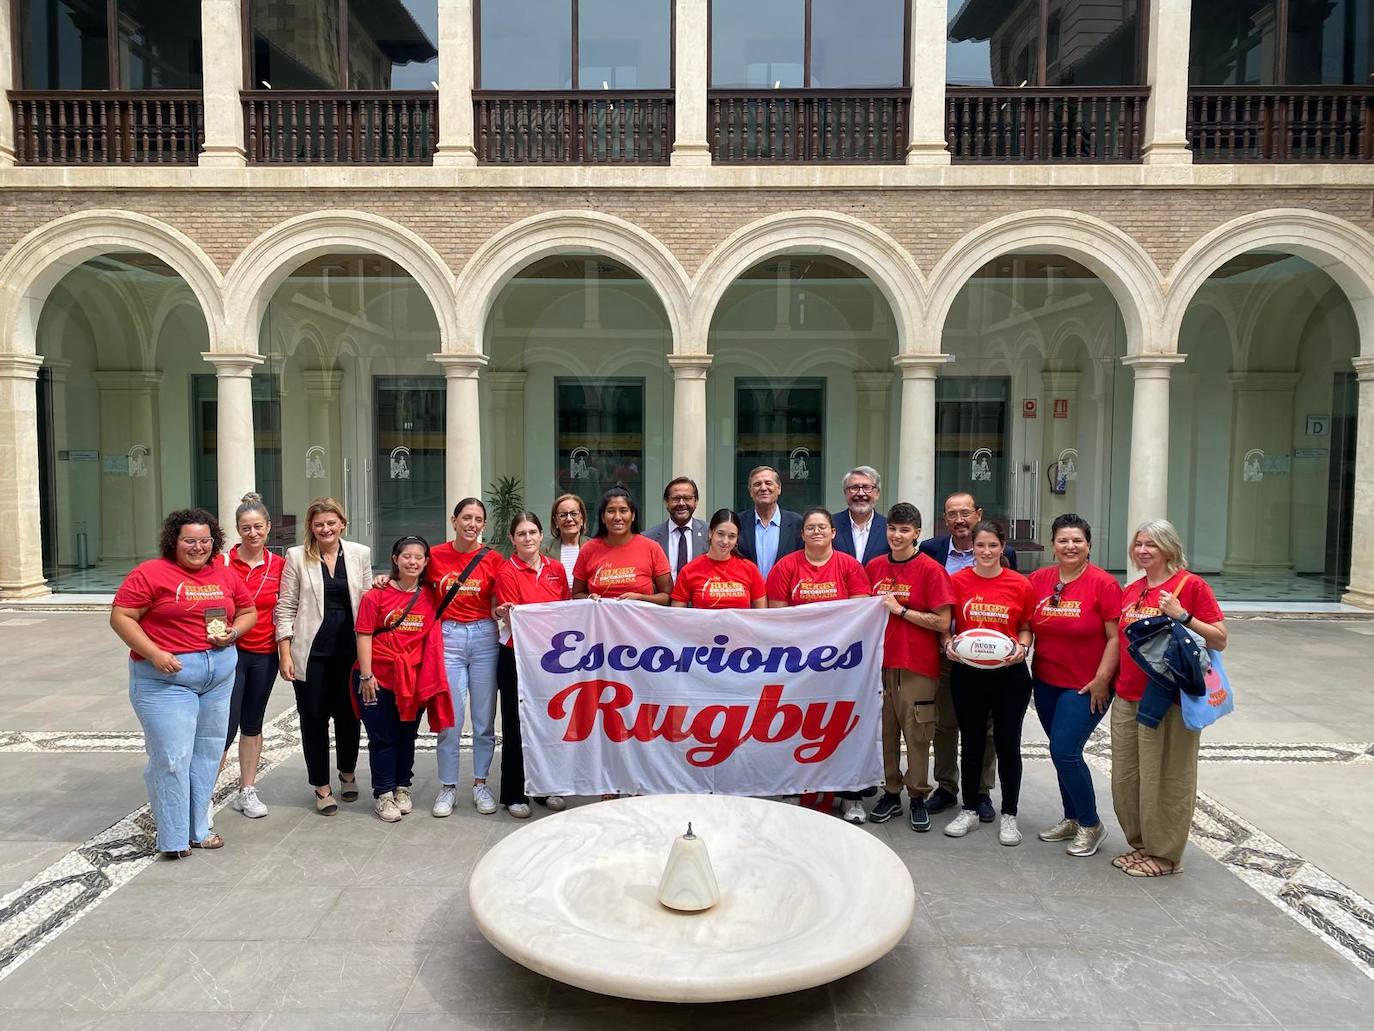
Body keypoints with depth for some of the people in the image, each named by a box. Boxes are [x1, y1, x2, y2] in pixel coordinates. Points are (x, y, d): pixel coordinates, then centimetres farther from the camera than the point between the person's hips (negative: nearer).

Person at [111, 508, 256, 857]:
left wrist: (233, 632, -3)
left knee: (207, 754, 13)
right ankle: (173, 838, 10)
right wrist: (154, 654, -18)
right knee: (172, 757, -5)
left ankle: (198, 828, 27)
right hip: (166, 677, -5)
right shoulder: (150, 573, -7)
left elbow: (248, 612, 18)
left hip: (220, 674, 6)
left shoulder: (225, 576, 8)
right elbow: (120, 617, -9)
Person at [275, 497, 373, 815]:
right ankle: (322, 787, 21)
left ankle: (348, 773, 35)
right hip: (311, 652, -1)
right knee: (314, 717, 6)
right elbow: (285, 607, -1)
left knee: (348, 714, 12)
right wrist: (285, 654, -6)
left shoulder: (360, 554, 3)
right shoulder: (297, 556, -1)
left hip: (350, 649, 2)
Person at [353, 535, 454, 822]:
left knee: (407, 736, 14)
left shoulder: (430, 597, 3)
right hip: (378, 677, -3)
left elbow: (431, 637, 9)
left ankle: (402, 789, 29)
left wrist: (429, 676, 3)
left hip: (414, 678, 3)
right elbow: (364, 635, -8)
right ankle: (383, 794, 16)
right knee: (382, 737, 5)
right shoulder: (376, 594, -7)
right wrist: (366, 675, -12)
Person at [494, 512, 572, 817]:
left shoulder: (555, 569, 6)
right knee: (516, 725, 3)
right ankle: (514, 795, 16)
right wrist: (505, 614, -29)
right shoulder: (507, 572, -8)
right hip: (517, 657, -4)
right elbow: (513, 621, -10)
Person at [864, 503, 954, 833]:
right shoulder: (874, 567, 7)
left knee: (916, 734, 2)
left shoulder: (931, 570, -8)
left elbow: (942, 622, -12)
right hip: (880, 660, 4)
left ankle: (918, 798, 16)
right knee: (884, 731, 10)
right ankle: (890, 793, 23)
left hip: (917, 665, -4)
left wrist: (900, 609, -14)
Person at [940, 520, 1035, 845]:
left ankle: (1009, 815, 21)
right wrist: (948, 644, -13)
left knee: (1007, 744, 6)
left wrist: (1022, 647, -11)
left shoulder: (1020, 584, -3)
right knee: (971, 742, 12)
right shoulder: (957, 581, -2)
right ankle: (969, 810, 27)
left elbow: (1026, 627, 8)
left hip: (1009, 673, -1)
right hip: (967, 672, 1)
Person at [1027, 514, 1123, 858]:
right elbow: (1027, 626, 11)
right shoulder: (1038, 580, 2)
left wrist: (1101, 680, -14)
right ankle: (1071, 819, 32)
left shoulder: (1103, 584, -12)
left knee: (1064, 751, -10)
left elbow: (1115, 637, -12)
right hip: (1045, 683, 5)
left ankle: (1090, 824, 11)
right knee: (1062, 752, 15)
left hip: (1086, 686, -5)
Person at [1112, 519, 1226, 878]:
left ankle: (1165, 855, 18)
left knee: (1165, 780, 2)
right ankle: (1141, 845, 30)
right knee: (1125, 778, 13)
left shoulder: (1191, 585, -7)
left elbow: (1219, 640, -10)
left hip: (1169, 699, -7)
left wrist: (1182, 616, -21)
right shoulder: (1130, 590, 11)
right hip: (1128, 697, 7)